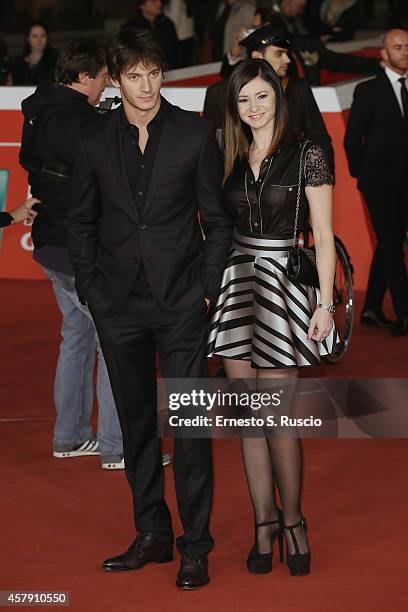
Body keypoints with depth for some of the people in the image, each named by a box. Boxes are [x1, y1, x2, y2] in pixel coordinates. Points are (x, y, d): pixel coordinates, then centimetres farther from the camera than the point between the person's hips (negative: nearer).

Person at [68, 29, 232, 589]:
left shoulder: (195, 134, -2)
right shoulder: (94, 139, 4)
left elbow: (217, 219, 2)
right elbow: (81, 221, 11)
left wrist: (208, 287, -4)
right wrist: (90, 286, 3)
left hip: (180, 298, -3)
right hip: (118, 302, 3)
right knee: (136, 421, 11)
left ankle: (195, 545, 3)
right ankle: (151, 534, 22)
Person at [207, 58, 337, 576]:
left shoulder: (306, 155, -3)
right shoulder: (230, 159, 10)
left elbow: (323, 235, -4)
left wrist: (325, 302, -10)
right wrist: (212, 287, 5)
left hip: (285, 286, -4)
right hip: (235, 284, 4)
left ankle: (292, 521, 11)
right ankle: (264, 524, 14)